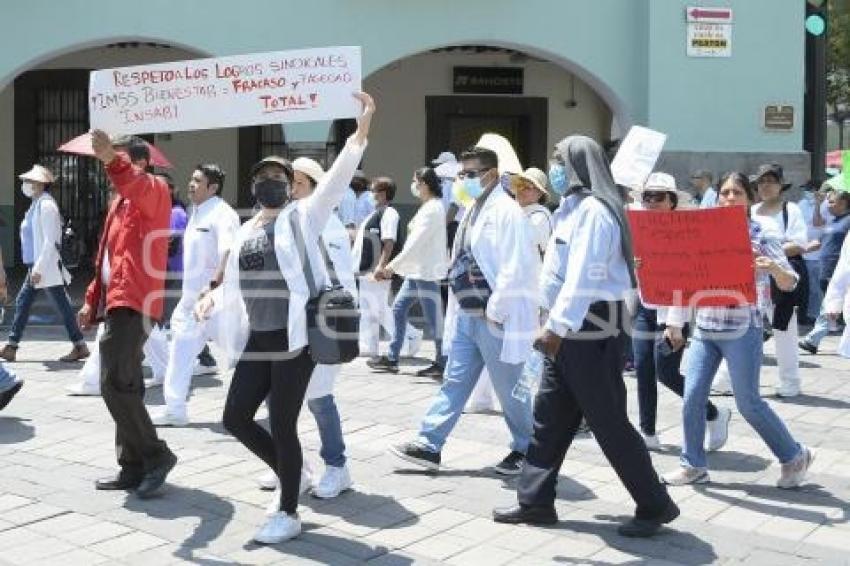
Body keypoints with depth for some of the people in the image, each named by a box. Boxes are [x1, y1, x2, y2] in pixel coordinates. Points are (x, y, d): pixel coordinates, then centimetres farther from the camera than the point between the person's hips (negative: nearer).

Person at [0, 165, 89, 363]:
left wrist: (38, 268, -23)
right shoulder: (37, 204, 14)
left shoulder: (46, 205, -15)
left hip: (46, 267, -10)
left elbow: (50, 241, -21)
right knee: (22, 303, 11)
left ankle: (80, 347, 1)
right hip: (36, 267, 10)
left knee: (63, 305, -5)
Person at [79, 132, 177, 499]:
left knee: (115, 384, -14)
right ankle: (134, 467, 18)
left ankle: (156, 454, -1)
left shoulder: (154, 189, -4)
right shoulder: (120, 202, 23)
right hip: (117, 302, 10)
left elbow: (138, 188, -31)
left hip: (134, 302, -10)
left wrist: (112, 160, -48)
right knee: (124, 386, 11)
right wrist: (92, 300, 22)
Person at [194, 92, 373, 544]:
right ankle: (289, 472, 33)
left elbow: (336, 179, -15)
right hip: (257, 340, 7)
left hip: (294, 338, -7)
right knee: (235, 418, 9)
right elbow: (235, 282, 22)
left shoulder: (302, 217, -1)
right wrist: (211, 299, 1)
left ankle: (288, 513, 16)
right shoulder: (245, 231, 16)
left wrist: (361, 131, -26)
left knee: (282, 425, -3)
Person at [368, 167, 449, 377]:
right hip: (417, 270, 10)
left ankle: (442, 363, 5)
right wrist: (395, 266, 14)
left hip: (428, 271, -10)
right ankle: (392, 359, 19)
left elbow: (416, 243, -20)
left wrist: (392, 266, -18)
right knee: (399, 309, 12)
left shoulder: (433, 208, -15)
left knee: (433, 317, -3)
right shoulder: (427, 207, 15)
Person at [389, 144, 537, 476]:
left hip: (495, 319, -8)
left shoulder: (505, 211, -13)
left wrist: (495, 311, -17)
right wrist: (459, 308, 14)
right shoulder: (474, 211, 14)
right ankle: (429, 445, 15)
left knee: (510, 389, 5)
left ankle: (525, 450, 22)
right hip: (466, 316, 9)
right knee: (454, 382, 11)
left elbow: (515, 269, -19)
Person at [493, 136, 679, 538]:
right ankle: (535, 502, 20)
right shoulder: (576, 207, 17)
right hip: (570, 330, 10)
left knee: (609, 423, -2)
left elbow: (584, 277, -25)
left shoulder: (593, 210, -15)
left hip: (590, 331, -10)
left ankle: (655, 506, 11)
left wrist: (557, 327, -28)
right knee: (548, 419, 12)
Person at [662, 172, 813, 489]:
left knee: (748, 403, 1)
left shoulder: (762, 232, -5)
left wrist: (773, 267, -30)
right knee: (692, 397, 1)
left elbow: (789, 283, -8)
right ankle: (693, 465, 16)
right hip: (705, 326, 5)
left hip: (743, 329, -5)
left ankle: (794, 456, 22)